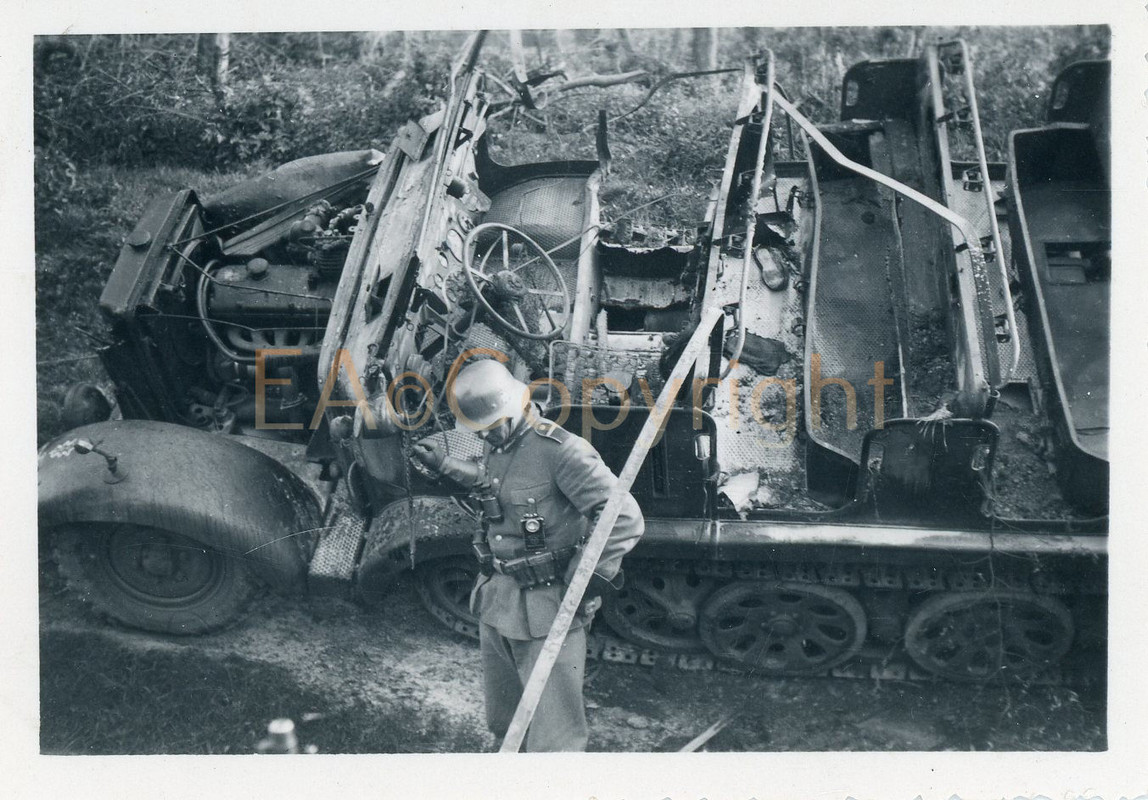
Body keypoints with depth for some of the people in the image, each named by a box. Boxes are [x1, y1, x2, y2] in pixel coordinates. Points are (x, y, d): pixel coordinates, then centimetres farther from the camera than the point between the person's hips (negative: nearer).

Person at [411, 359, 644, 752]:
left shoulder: (560, 450, -22)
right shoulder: (494, 446, 3)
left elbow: (625, 518, -24)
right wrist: (446, 465, 28)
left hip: (547, 608, -8)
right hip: (496, 602, 8)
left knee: (553, 736, -2)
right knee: (503, 721, 22)